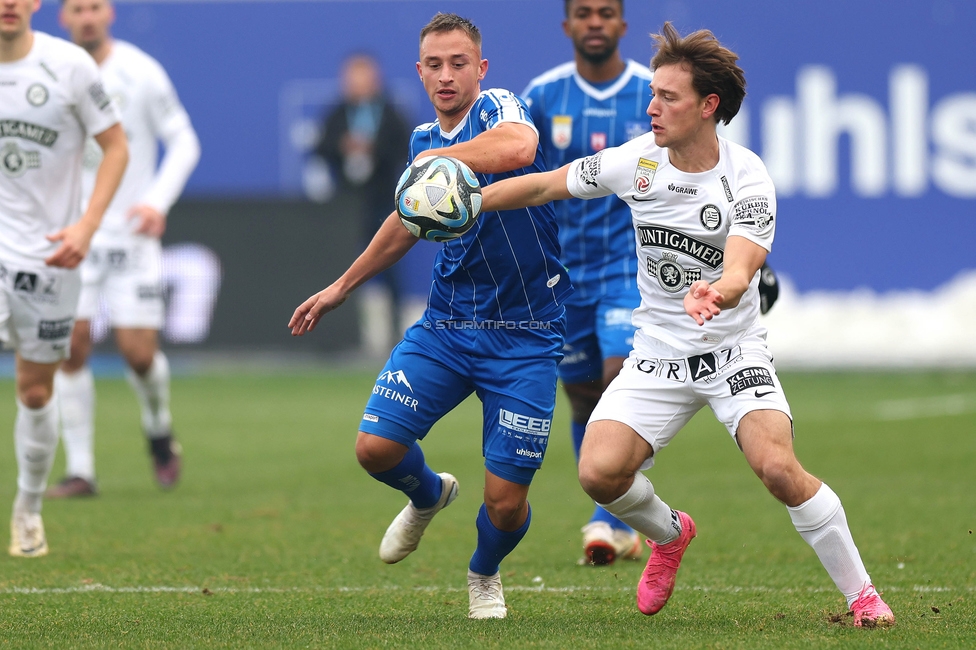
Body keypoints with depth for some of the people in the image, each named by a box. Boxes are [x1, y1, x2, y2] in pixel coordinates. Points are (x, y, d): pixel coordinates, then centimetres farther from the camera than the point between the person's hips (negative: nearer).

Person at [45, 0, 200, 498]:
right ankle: (80, 470, -1)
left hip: (130, 232, -2)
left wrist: (158, 200, -13)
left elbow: (184, 142, 0)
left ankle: (159, 430, 27)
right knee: (71, 346, -9)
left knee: (138, 351, -6)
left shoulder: (140, 73, -5)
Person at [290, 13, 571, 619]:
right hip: (446, 322, 5)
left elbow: (519, 146, -40)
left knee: (507, 501, -5)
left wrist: (435, 158, -30)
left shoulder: (498, 108, -13)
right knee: (376, 447, -10)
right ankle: (428, 495, 26)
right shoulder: (423, 137, 8)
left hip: (524, 336, -5)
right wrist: (342, 286, 33)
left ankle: (485, 575, 30)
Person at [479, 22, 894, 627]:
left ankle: (861, 594, -8)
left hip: (735, 350, -4)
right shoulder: (637, 160, -5)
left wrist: (718, 292, -53)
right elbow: (547, 185, 8)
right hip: (658, 356, 4)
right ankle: (669, 532, 20)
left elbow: (740, 269, -30)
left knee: (778, 467, -26)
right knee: (600, 472, -16)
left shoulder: (747, 178, -17)